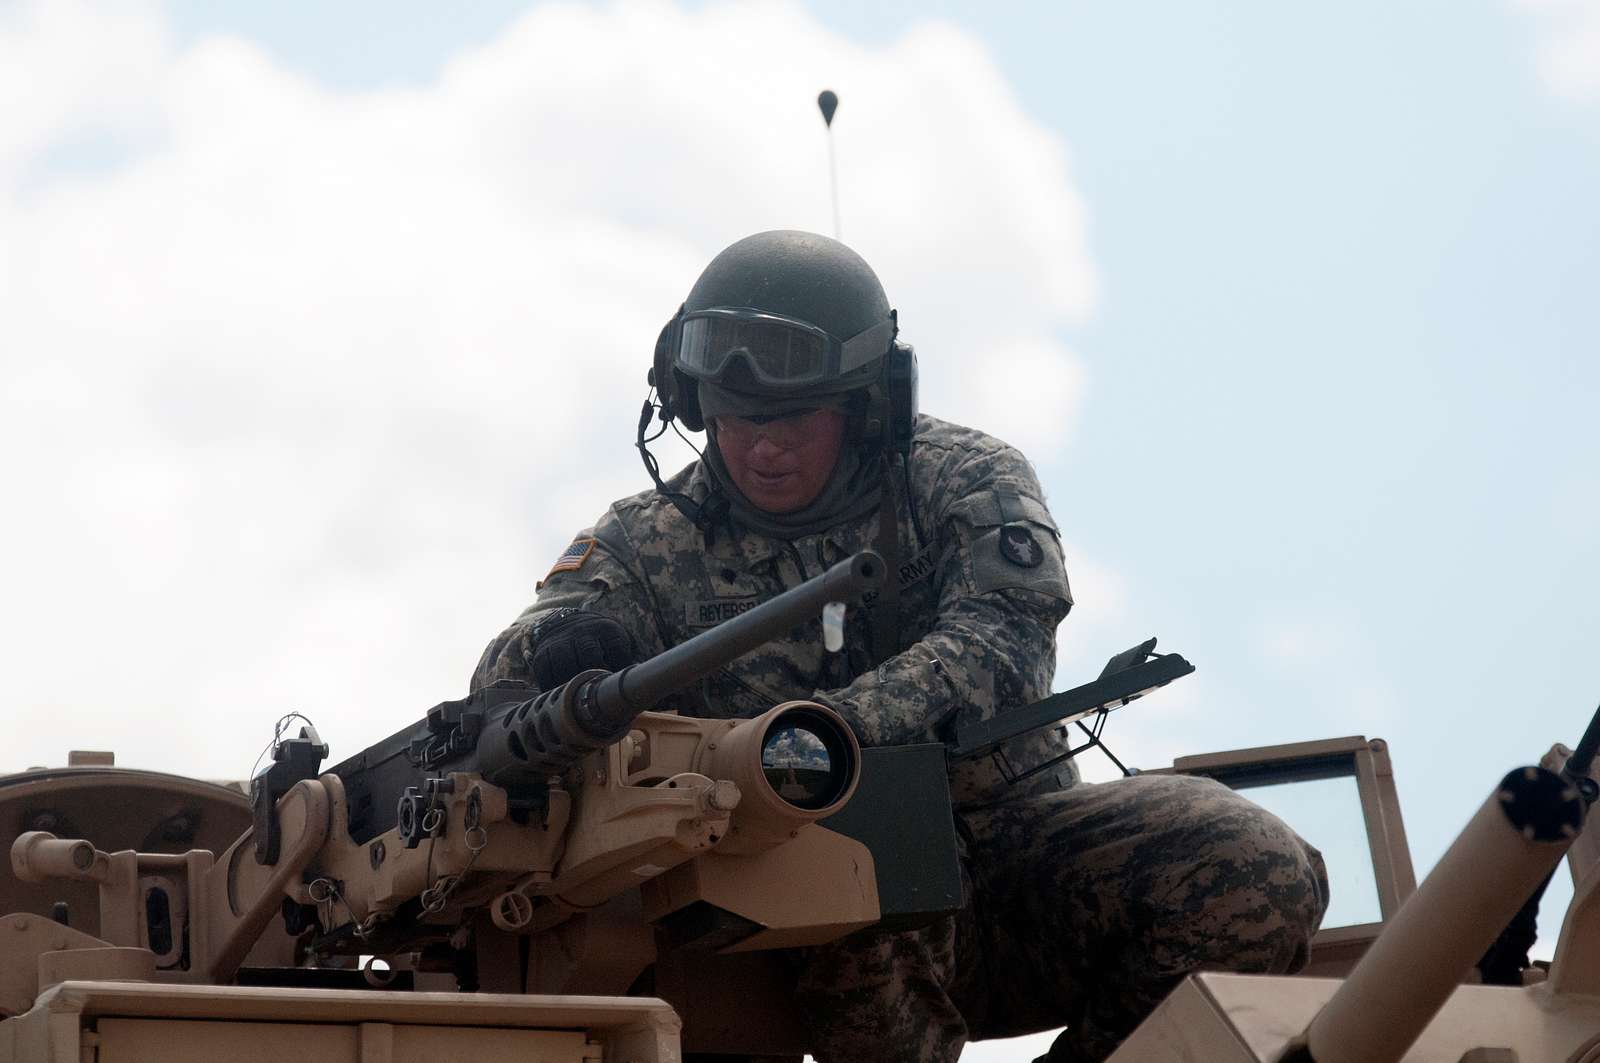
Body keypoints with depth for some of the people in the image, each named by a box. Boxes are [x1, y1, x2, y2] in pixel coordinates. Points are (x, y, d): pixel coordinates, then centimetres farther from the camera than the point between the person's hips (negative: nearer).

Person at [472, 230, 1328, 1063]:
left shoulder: (965, 481, 0)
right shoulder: (648, 543, 4)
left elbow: (999, 646, -20)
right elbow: (513, 672, -11)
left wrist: (841, 726, -40)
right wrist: (560, 651, -39)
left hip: (1007, 832, 2)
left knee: (1262, 877, -23)